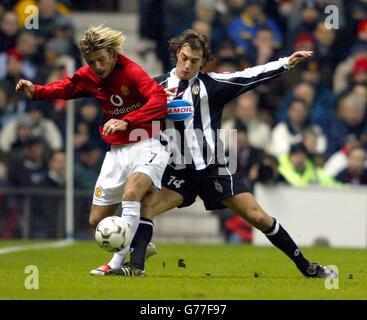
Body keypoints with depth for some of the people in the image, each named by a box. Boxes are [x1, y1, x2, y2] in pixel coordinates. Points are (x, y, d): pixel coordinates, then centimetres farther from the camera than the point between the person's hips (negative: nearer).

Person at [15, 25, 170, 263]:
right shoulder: (88, 77, 2)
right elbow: (65, 88, 22)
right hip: (117, 152, 8)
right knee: (97, 221, 9)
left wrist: (126, 121, -41)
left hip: (146, 147, -8)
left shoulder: (131, 72, -18)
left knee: (131, 192, -36)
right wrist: (36, 92, 4)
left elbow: (159, 101, -31)